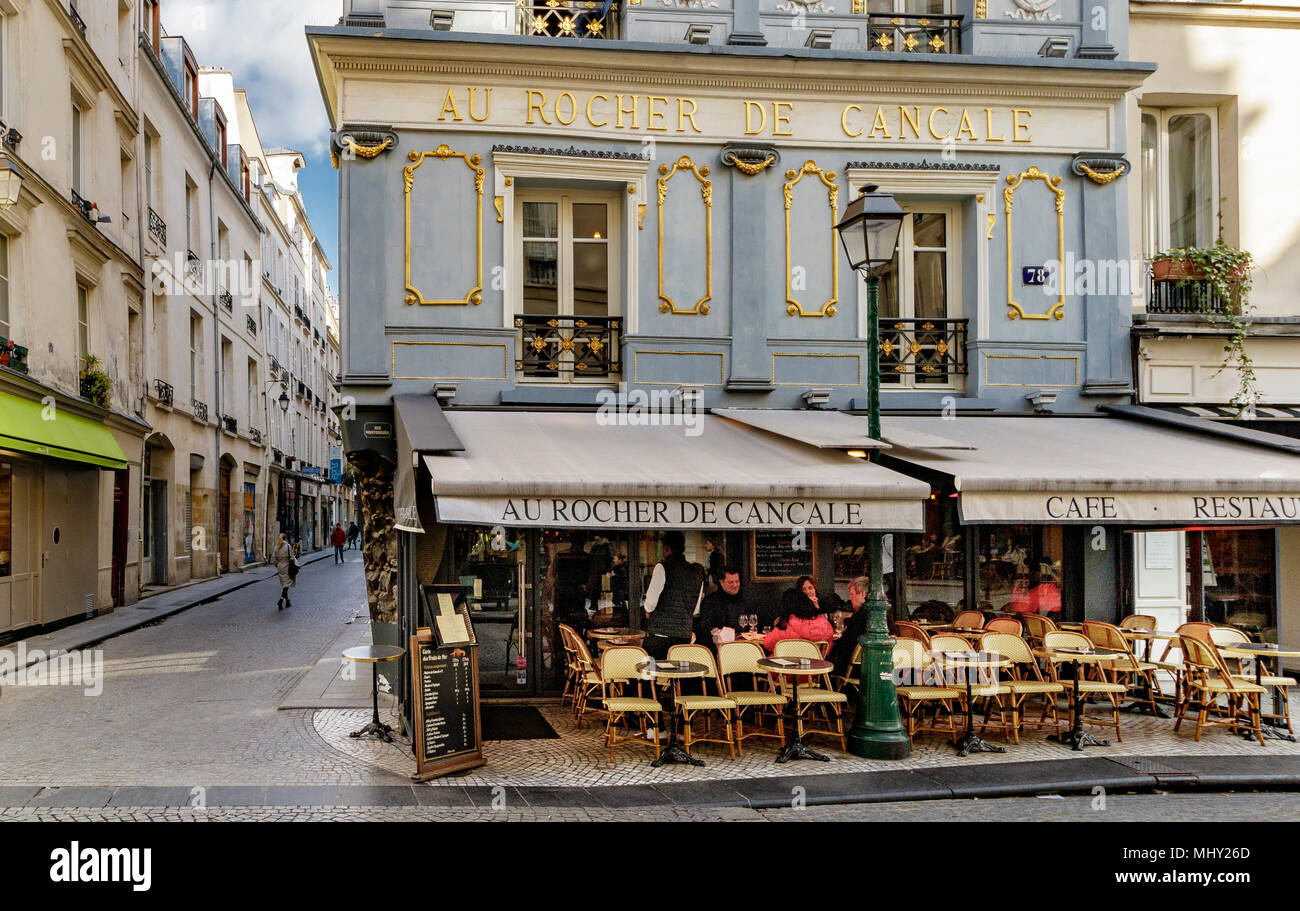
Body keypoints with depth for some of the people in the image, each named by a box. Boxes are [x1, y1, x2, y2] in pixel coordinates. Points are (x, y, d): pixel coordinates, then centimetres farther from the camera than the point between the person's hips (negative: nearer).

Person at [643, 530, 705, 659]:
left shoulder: (662, 567, -6)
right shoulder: (697, 573, 11)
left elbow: (651, 600, -7)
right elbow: (695, 610, 16)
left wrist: (648, 611, 12)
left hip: (660, 633, -5)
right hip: (685, 634, 6)